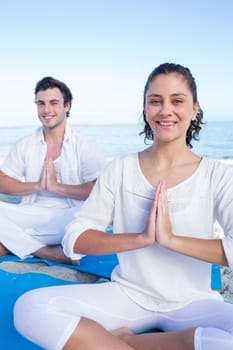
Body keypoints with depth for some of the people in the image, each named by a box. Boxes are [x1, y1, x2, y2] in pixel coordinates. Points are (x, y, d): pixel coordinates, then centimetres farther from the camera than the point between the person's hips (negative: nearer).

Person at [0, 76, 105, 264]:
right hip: (33, 214, 4)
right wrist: (37, 186, -10)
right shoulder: (24, 145, 10)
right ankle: (51, 254, -21)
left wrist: (56, 186, -14)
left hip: (69, 217, -3)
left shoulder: (85, 145, 0)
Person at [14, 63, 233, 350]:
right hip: (128, 295, 0)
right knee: (29, 308, -23)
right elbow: (74, 240, -6)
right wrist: (142, 238, -18)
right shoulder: (121, 169, 0)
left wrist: (171, 239, -23)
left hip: (193, 303, 1)